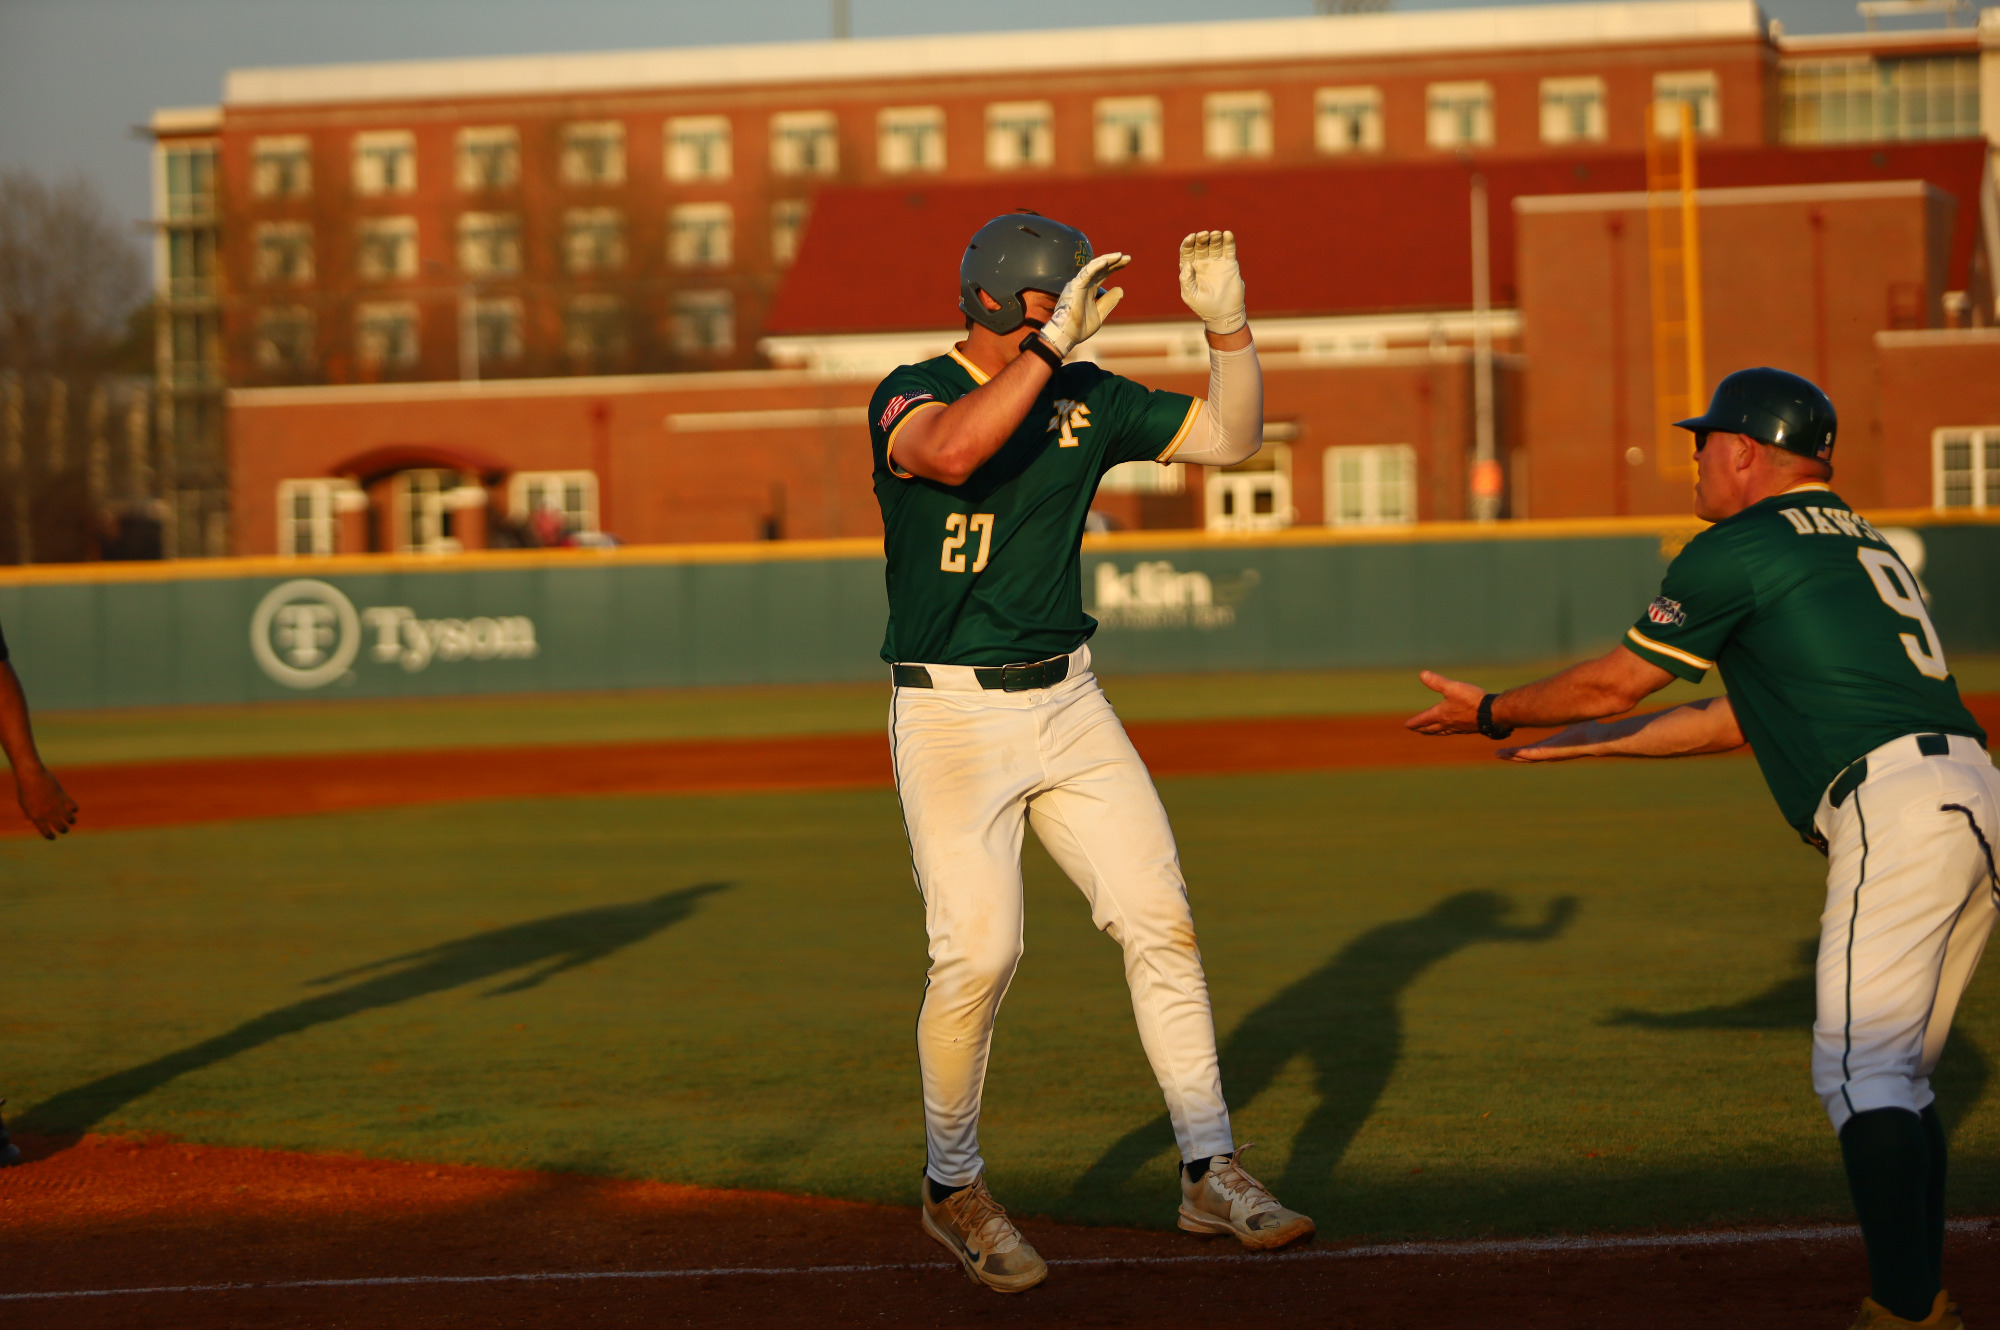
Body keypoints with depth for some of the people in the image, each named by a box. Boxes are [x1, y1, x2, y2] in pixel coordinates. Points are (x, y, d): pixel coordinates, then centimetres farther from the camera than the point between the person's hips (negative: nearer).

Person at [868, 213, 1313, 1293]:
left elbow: (1231, 436, 8)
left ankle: (1211, 1175, 6)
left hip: (1068, 705, 5)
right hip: (950, 716, -5)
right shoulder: (911, 396, -10)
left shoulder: (1088, 399, 6)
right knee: (978, 951, -12)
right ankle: (952, 1187, 10)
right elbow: (950, 451, -34)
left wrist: (1226, 325, -6)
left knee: (1159, 919, -2)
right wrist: (1053, 343, -35)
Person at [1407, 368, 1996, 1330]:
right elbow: (1745, 719, 33)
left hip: (1897, 807, -9)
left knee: (1861, 1070, -12)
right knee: (1896, 1073, 16)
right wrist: (1594, 743, 40)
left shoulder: (1736, 550, 1)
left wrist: (1494, 712, 25)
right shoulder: (1863, 546, 28)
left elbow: (1613, 682, 9)